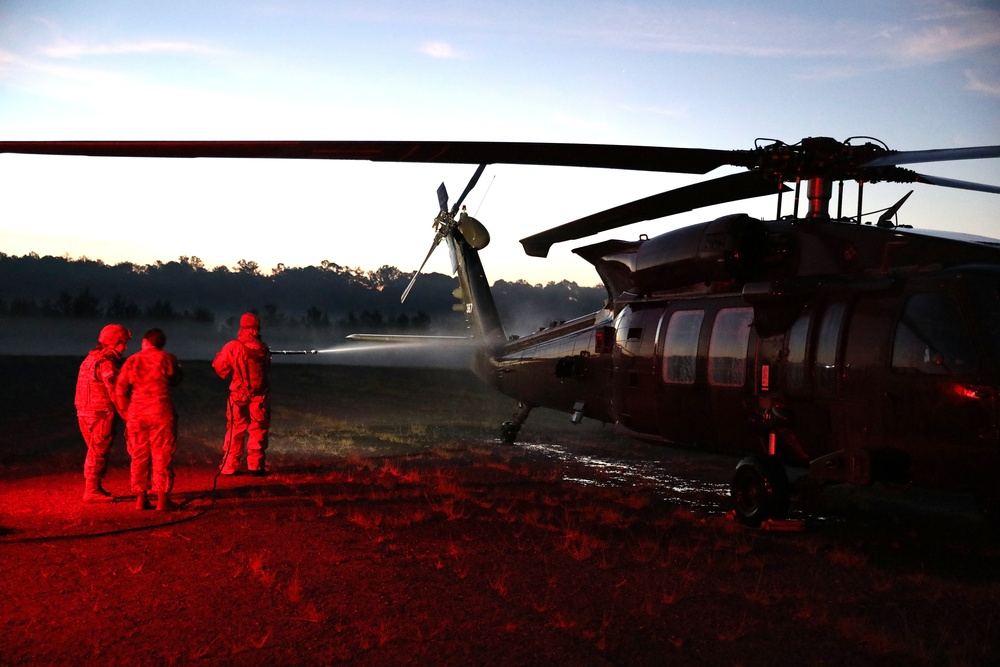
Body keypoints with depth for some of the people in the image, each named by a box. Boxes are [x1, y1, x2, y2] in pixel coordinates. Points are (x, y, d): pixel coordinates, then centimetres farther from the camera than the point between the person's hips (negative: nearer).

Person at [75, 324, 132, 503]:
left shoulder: (92, 358, 14)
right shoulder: (106, 363, -17)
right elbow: (115, 393, -19)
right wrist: (127, 416, -12)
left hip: (86, 412, 10)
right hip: (100, 414, -10)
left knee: (96, 451, 17)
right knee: (98, 452, -3)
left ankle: (93, 488, 24)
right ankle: (92, 491, 0)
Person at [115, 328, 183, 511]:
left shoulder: (132, 361, 5)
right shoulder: (167, 359, 0)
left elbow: (120, 389, 4)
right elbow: (175, 381, 13)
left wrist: (126, 410, 13)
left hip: (136, 413, 2)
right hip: (161, 412, -2)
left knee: (139, 456, 9)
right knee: (162, 455, 1)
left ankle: (141, 497, 10)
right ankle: (162, 498, -1)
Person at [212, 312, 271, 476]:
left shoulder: (232, 347, -7)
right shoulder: (262, 348, -2)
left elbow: (219, 365, -3)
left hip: (238, 394, 0)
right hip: (259, 395, 0)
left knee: (235, 430, 9)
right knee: (258, 430, 6)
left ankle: (230, 466, 7)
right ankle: (256, 465, 2)